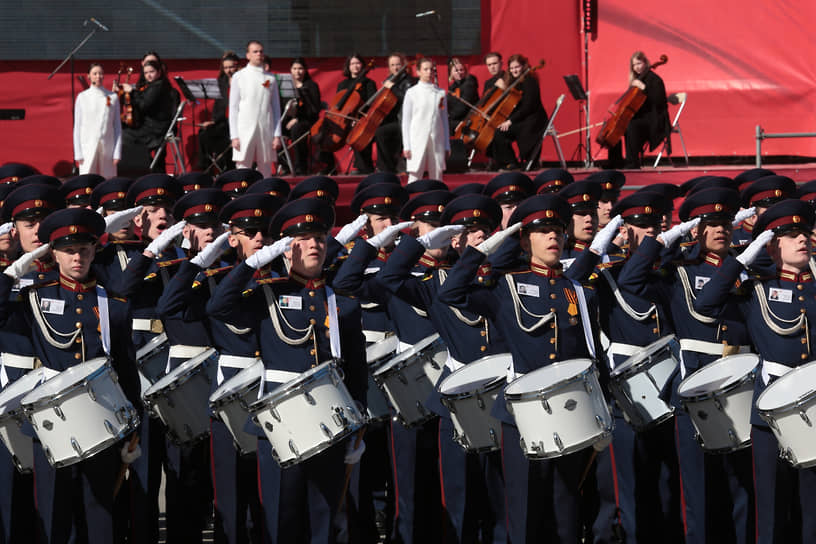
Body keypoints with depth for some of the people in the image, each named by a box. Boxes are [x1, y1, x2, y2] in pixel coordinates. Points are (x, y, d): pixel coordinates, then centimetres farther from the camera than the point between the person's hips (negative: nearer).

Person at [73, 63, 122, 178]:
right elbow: (77, 127, 4)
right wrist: (78, 154, -2)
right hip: (88, 146, -1)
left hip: (107, 147, 1)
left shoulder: (113, 97, 5)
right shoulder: (82, 97, 3)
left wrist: (117, 153, 0)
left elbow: (117, 126, 7)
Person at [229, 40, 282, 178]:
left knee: (265, 171, 4)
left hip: (266, 131, 2)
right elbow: (233, 108, 2)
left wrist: (277, 135, 3)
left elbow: (276, 108, 11)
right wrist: (234, 136, -5)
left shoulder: (270, 79, 9)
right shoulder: (239, 77, 3)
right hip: (245, 131, -2)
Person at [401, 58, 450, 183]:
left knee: (437, 179, 3)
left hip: (437, 142, 3)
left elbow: (444, 120, 14)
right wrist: (406, 146, -4)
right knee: (415, 177, -7)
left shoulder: (440, 93, 10)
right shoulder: (411, 93, 2)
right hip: (417, 142, -3)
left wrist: (447, 146, 11)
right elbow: (406, 121, 2)